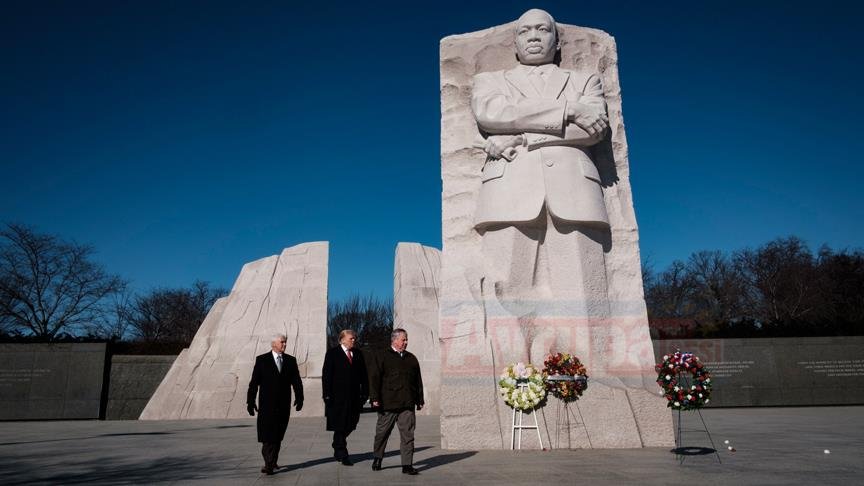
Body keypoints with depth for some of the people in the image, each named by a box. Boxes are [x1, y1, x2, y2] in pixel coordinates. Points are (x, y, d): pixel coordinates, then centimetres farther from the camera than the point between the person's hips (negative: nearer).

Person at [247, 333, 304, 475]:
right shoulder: (262, 360, 1)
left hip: (284, 405, 3)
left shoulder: (291, 360, 9)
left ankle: (272, 462, 23)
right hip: (267, 405, -3)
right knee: (267, 435, -9)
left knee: (278, 435, 10)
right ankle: (269, 464, -7)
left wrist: (299, 398, -4)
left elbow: (296, 381, 7)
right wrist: (250, 401, -4)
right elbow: (254, 382, 0)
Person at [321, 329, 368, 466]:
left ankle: (337, 449, 30)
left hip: (354, 396, 5)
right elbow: (326, 375, -5)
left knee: (349, 425, 9)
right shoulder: (332, 353, -1)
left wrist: (365, 393, 5)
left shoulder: (358, 354, 12)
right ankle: (342, 454, 6)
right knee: (340, 425, -2)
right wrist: (327, 395, -11)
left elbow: (363, 375, 12)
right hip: (338, 397, -5)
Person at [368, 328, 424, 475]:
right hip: (388, 404, -3)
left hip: (407, 405, 3)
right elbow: (374, 378, -4)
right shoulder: (383, 358, 0)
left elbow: (418, 380, 18)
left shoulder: (412, 359, 15)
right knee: (382, 433, 10)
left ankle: (407, 464, 4)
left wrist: (420, 400, 14)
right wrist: (375, 398, -10)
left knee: (408, 434, -1)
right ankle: (377, 459, 30)